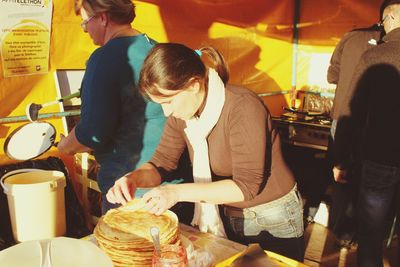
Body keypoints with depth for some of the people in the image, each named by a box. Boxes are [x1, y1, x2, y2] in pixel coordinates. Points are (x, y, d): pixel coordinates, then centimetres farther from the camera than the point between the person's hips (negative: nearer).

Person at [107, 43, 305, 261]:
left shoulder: (243, 107, -27)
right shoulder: (181, 113, -6)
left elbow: (247, 185, -29)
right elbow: (161, 163, -2)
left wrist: (178, 192, -35)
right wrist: (134, 178, -24)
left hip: (273, 222, -6)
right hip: (226, 219, 6)